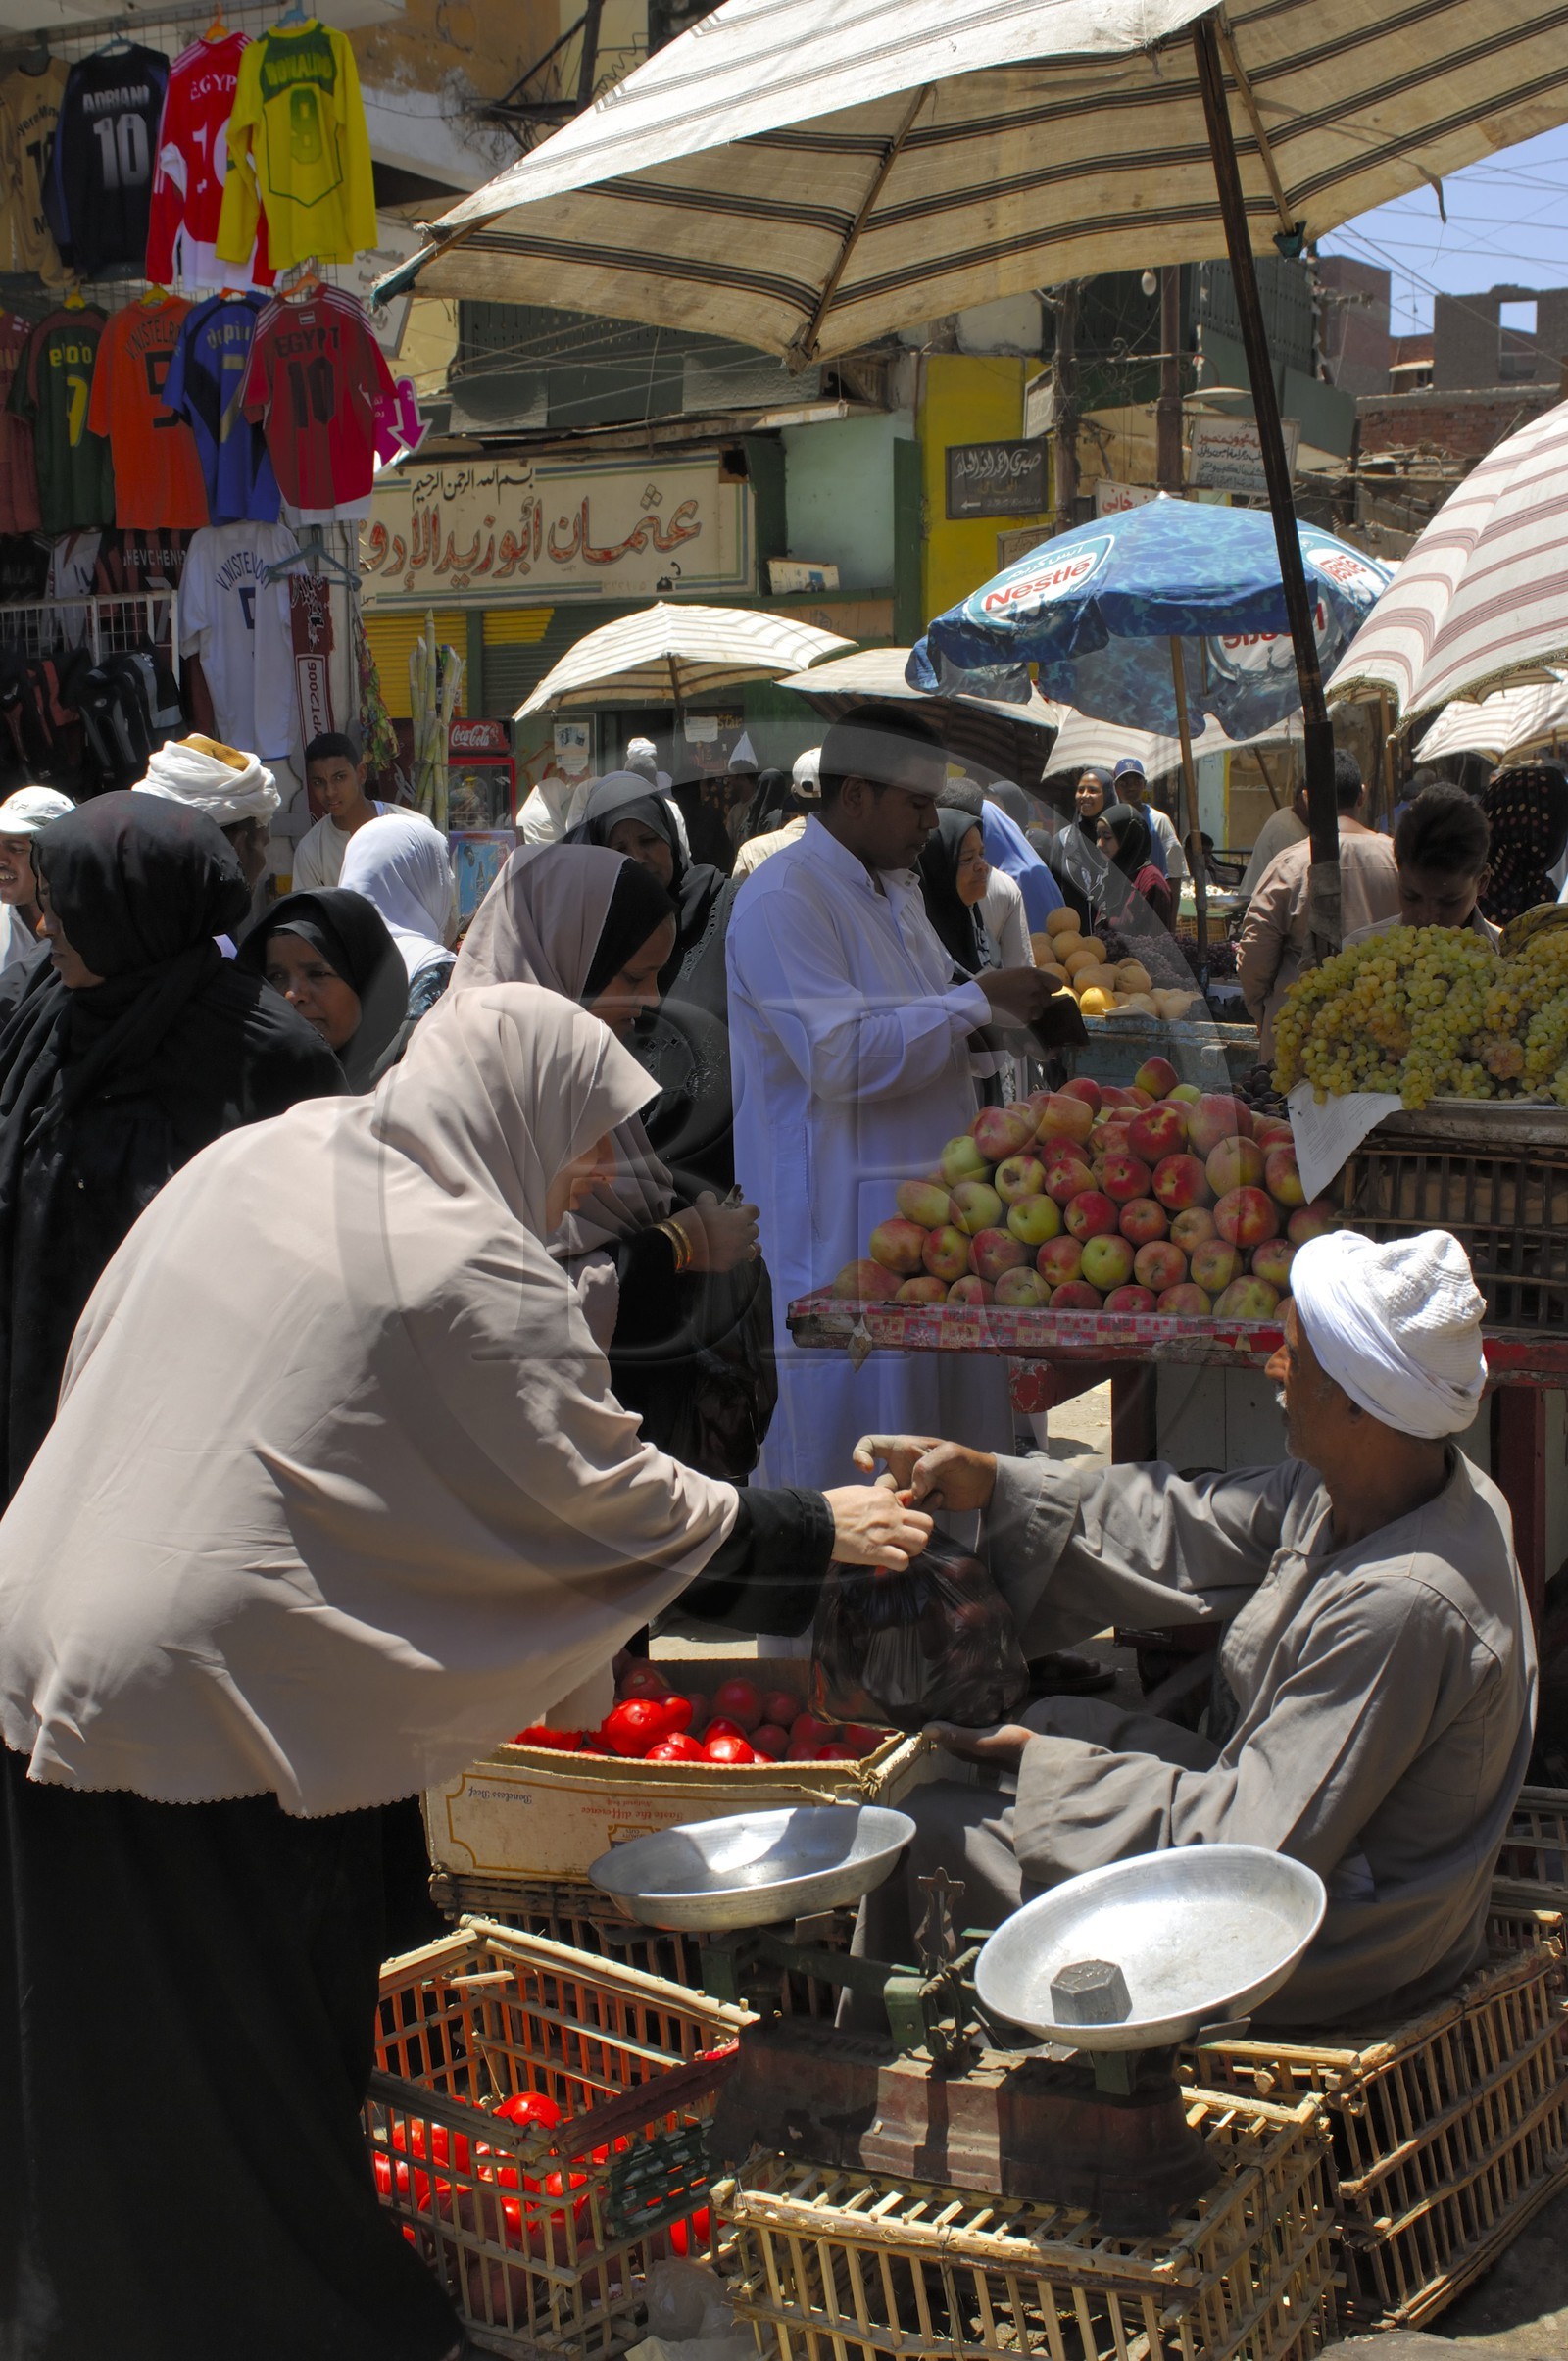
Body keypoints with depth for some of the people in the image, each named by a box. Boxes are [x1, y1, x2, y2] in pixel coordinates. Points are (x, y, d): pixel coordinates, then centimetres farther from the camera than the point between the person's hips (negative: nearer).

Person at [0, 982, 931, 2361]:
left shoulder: (252, 1161, 9)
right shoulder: (471, 1272, -14)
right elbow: (616, 1500, -6)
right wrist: (822, 1532, 6)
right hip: (215, 1708, -7)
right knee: (249, 2085, 8)